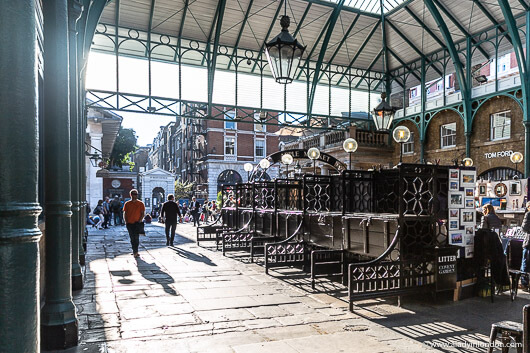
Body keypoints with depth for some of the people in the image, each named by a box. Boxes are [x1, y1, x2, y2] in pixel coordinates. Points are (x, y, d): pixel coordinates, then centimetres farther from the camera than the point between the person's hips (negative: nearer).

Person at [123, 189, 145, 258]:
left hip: (137, 223, -3)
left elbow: (143, 213, 0)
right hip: (129, 223, 3)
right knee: (132, 238, 8)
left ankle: (135, 252, -11)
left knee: (136, 237, -13)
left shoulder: (140, 203, 1)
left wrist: (140, 220, -12)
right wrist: (126, 221, -1)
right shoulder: (127, 204, 7)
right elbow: (124, 213, 10)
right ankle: (135, 251, 20)